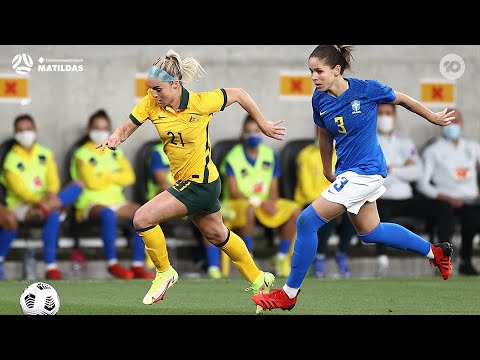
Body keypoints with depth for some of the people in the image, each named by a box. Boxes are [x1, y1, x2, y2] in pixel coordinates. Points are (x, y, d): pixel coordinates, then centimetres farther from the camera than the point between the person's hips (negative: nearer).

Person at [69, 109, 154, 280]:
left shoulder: (116, 152, 21)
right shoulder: (82, 154, 5)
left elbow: (129, 176, 6)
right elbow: (92, 182, -10)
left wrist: (106, 176, -4)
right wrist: (116, 178, 3)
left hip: (117, 201, 5)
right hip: (92, 203, -5)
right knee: (108, 214, -40)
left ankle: (138, 265, -26)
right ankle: (112, 263, -33)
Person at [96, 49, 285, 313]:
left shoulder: (201, 103, -21)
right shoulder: (151, 103, -8)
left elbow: (238, 94, -8)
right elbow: (127, 128, -7)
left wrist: (264, 125, 0)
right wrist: (115, 138, -31)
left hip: (200, 183, -7)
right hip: (185, 182, 7)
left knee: (142, 219, -17)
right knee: (216, 235, 24)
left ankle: (164, 272, 6)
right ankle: (259, 281, 42)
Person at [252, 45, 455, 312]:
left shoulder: (367, 89, -18)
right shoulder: (320, 100, -3)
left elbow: (402, 99, 0)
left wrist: (434, 118, 13)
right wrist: (327, 168, 24)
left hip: (365, 172, -8)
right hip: (346, 172, 8)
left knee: (307, 221, -14)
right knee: (369, 232, 21)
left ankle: (289, 294, -4)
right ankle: (434, 251, 40)